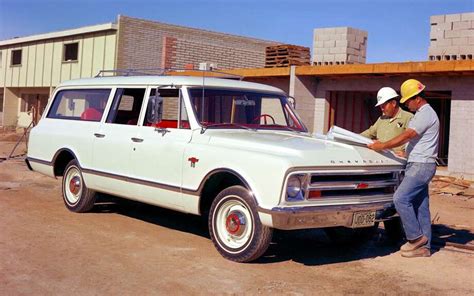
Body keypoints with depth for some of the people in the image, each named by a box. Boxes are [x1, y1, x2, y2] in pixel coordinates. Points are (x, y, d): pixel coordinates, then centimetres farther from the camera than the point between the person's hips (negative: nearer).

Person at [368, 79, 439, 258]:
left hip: (421, 166, -10)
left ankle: (416, 237, -6)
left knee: (401, 198, -15)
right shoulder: (423, 114, 19)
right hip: (418, 165, 10)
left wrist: (382, 146, -14)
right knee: (420, 206, 9)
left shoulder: (425, 114, -14)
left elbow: (405, 137, -20)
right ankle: (423, 247, 12)